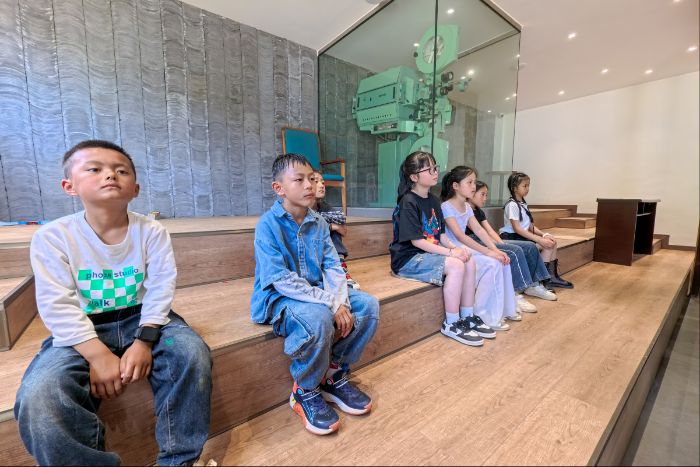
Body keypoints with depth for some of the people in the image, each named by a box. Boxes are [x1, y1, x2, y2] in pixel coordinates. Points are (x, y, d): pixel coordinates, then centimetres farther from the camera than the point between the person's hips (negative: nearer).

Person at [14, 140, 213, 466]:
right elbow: (57, 305, -11)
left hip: (143, 319, 0)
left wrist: (145, 342, -19)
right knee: (38, 396, -28)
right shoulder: (52, 237, -5)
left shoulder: (152, 232, -4)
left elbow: (160, 290, -9)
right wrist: (97, 354, -20)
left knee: (193, 353, -25)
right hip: (83, 330, 1)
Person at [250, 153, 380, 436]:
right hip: (278, 299, -6)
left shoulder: (317, 222, 4)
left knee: (368, 305, -9)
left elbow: (333, 267, 1)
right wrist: (330, 303, -26)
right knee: (318, 319, -36)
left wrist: (340, 301, -17)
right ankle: (305, 391, -4)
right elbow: (281, 280, -23)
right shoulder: (268, 224, -15)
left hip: (317, 293, 7)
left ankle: (335, 373, 9)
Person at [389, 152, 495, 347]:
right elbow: (417, 241, -20)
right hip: (408, 259, -8)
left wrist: (455, 247, -8)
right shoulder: (408, 202, -15)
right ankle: (451, 324, -10)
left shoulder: (433, 200, 11)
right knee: (455, 265, -24)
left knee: (470, 263, -6)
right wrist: (450, 252, -21)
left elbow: (440, 235, 12)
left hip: (428, 254, 8)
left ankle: (467, 317, 6)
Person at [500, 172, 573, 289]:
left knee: (552, 241, -1)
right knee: (547, 245, -15)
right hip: (512, 238, -9)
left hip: (523, 236, 9)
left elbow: (530, 226, 12)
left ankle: (552, 276, 7)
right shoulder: (512, 204, -15)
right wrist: (539, 239, -23)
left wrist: (544, 234, -5)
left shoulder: (523, 204, 14)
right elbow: (517, 229, -22)